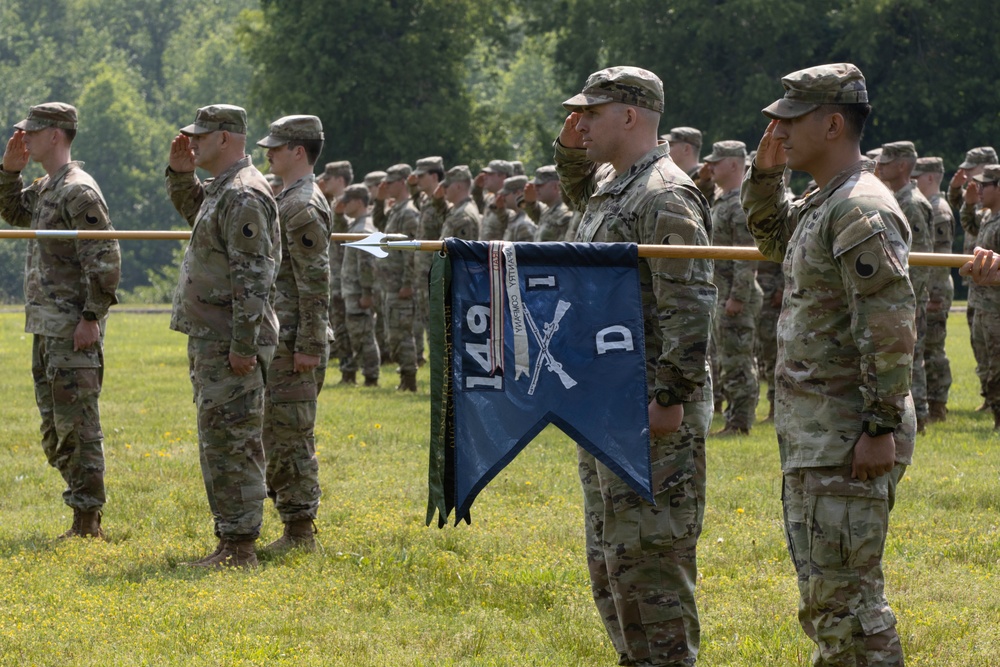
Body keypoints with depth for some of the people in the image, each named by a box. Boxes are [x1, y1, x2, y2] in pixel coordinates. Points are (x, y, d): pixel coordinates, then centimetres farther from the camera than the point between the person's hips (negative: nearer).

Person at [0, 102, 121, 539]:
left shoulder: (79, 192, -15)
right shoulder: (46, 188, 14)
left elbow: (105, 260, -20)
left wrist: (92, 317, -22)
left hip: (74, 330, -10)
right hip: (46, 327, 10)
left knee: (77, 424, -7)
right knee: (54, 426, 13)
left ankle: (87, 523, -4)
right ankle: (83, 511, 19)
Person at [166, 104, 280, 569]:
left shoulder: (243, 196, -17)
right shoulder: (221, 190, 15)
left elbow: (253, 277, -23)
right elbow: (191, 211, 39)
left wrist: (243, 346, -24)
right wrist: (180, 173, 19)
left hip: (231, 346, -11)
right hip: (211, 340, 11)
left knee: (230, 443, -9)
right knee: (217, 443, 14)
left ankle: (239, 548, -8)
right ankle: (230, 541, 20)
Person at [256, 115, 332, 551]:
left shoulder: (303, 208, -16)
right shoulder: (289, 201, 17)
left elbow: (315, 284, -20)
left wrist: (308, 347, -21)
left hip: (294, 343, -11)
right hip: (283, 339, 11)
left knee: (290, 434, -8)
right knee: (279, 433, 13)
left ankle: (300, 533, -5)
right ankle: (295, 526, 17)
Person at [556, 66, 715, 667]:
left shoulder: (665, 197, -16)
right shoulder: (609, 185, 15)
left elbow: (690, 304, -21)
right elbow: (579, 192, 41)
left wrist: (672, 396, -24)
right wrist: (571, 149, 20)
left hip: (649, 411, -11)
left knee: (646, 556, -10)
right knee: (610, 558, 15)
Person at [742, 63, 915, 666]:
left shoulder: (861, 210, -17)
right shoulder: (822, 204, 14)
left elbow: (891, 326, -23)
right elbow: (773, 239, 36)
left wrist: (882, 428, -24)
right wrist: (765, 173, 18)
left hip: (849, 438, -11)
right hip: (814, 435, 11)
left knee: (840, 593, -10)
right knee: (824, 591, 17)